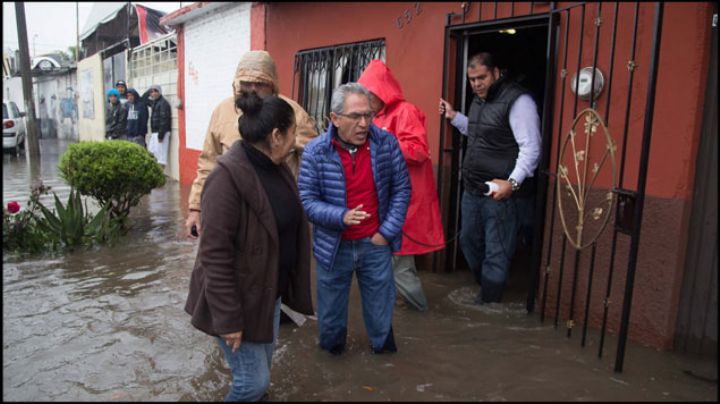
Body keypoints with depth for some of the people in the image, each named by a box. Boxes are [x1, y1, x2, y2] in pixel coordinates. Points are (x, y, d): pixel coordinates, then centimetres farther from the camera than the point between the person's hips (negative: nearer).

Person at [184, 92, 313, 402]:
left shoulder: (276, 168, 2)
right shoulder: (228, 177, -24)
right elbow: (215, 255, -24)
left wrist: (288, 286, 14)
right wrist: (228, 318, -21)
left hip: (270, 292, 8)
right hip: (240, 298, -8)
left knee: (262, 369, 21)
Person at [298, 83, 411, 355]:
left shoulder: (386, 143, -8)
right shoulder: (315, 152, -13)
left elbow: (401, 189, -1)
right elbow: (306, 200, -11)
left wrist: (387, 231, -5)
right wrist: (341, 216, -26)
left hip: (375, 244, 1)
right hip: (334, 247, -1)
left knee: (381, 306, 18)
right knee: (331, 307, 19)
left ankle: (383, 347, 45)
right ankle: (332, 348, 46)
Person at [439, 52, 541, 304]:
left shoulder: (517, 100, -15)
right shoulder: (479, 99, 13)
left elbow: (530, 147, -19)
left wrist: (513, 182, -27)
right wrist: (454, 117, 16)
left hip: (499, 193, -9)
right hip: (471, 189, 9)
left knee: (495, 253, 2)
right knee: (468, 241, 21)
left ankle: (489, 304, 18)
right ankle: (485, 287, 42)